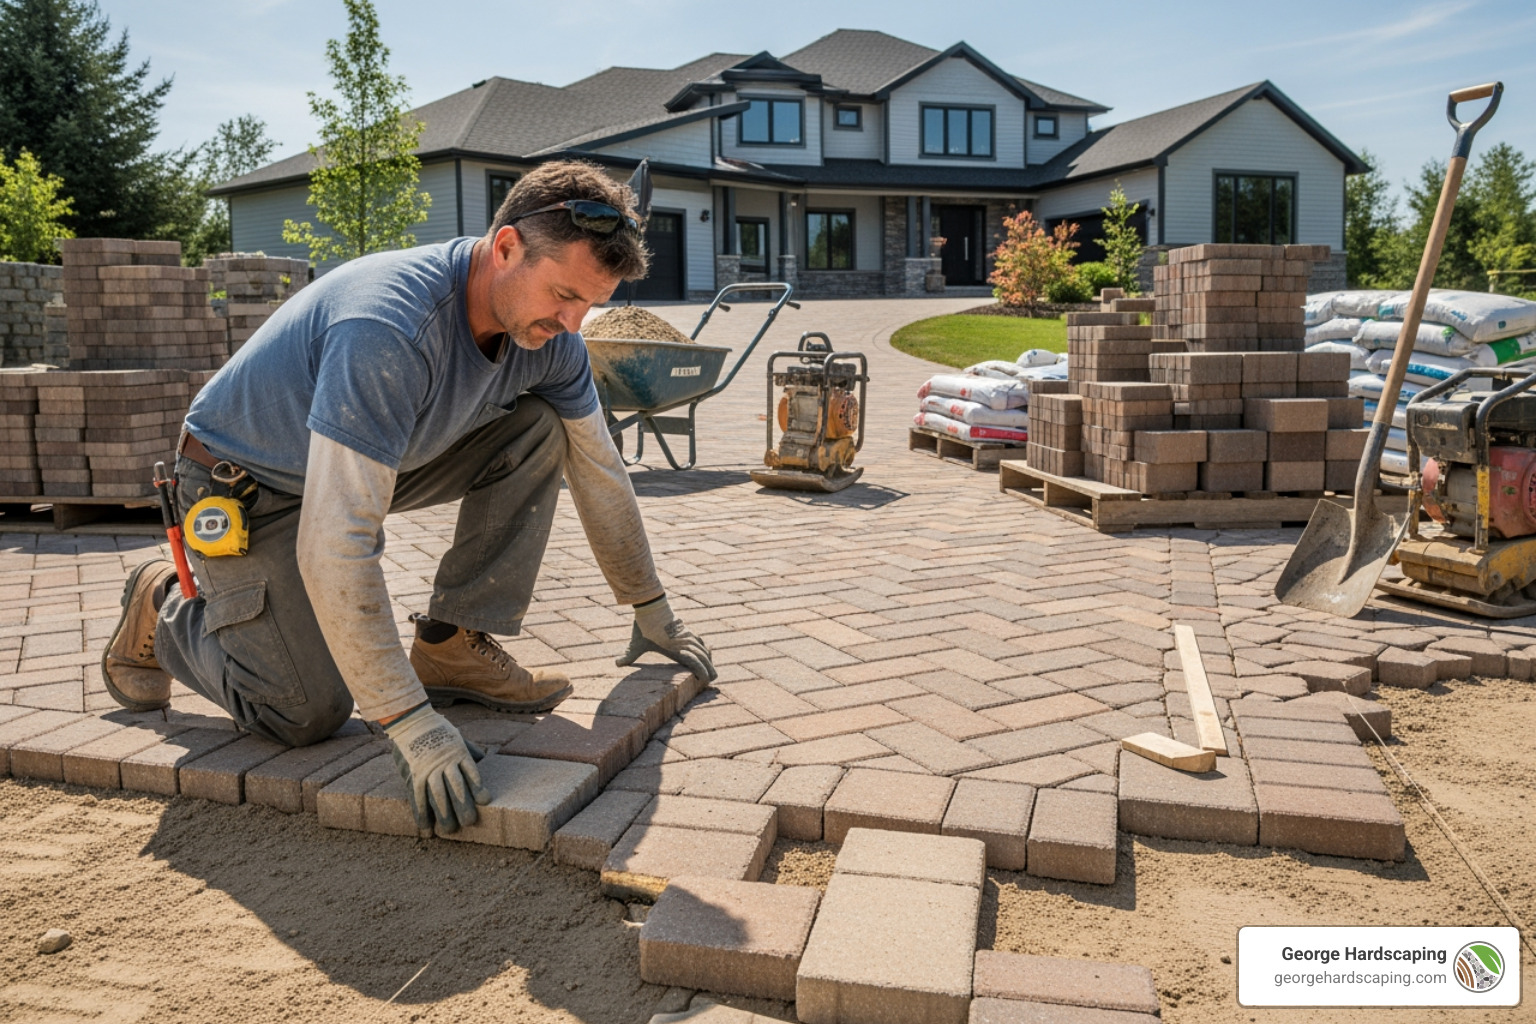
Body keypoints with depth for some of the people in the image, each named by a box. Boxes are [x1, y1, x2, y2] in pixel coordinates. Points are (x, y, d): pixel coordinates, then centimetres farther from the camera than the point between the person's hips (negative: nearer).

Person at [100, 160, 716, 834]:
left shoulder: (547, 330, -14)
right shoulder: (390, 331, -38)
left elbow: (599, 471, 0)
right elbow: (335, 548, -41)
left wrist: (650, 610, 7)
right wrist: (410, 724, -42)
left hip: (380, 461, 7)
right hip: (247, 485, -6)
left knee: (538, 431, -12)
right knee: (305, 715, -15)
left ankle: (454, 646, -5)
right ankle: (163, 610, 14)